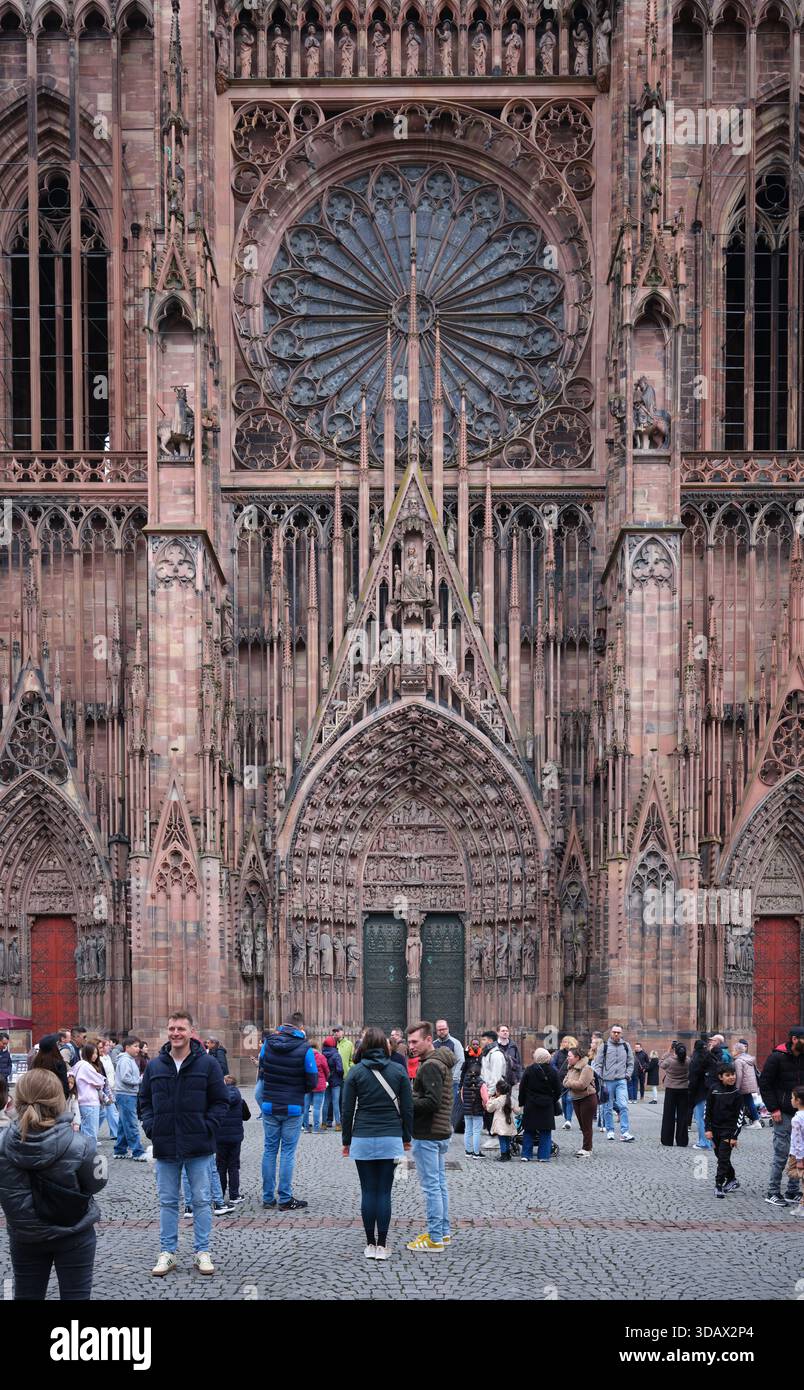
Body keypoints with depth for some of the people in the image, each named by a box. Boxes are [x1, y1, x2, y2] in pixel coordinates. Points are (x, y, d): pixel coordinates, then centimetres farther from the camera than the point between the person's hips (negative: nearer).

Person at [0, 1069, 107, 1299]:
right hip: (74, 1236, -2)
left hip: (24, 1237, 2)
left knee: (26, 1295, 17)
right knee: (75, 1295, 10)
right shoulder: (78, 1146, -25)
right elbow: (96, 1183, -8)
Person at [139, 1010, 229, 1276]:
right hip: (165, 1147, 2)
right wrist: (151, 1127, -1)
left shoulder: (207, 1064, -3)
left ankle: (202, 1252, 13)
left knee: (201, 1201, 4)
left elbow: (220, 1101, 1)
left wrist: (207, 1128, -10)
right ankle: (167, 1252, 17)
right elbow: (145, 1101, 13)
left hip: (198, 1146, -2)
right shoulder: (154, 1067, 5)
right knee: (168, 1202, 9)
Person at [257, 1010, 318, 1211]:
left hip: (269, 1105, 3)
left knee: (270, 1150, 11)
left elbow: (261, 1072, 11)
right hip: (293, 1107, -3)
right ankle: (285, 1199, 4)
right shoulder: (305, 1049, -12)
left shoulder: (268, 1043, -1)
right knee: (288, 1152, 2)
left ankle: (268, 1197, 15)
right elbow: (313, 1081, -6)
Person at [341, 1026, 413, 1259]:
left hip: (362, 1139, 0)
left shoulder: (356, 1072, -1)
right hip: (390, 1139, 0)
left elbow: (347, 1109, 0)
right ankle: (382, 1246, 2)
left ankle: (370, 1244, 9)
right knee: (384, 1192, 3)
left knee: (368, 1192, 6)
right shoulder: (398, 1071, 2)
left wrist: (346, 1141, 9)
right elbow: (407, 1107, 4)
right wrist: (406, 1137, 14)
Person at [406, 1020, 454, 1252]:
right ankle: (443, 1232, 21)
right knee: (439, 1183, 15)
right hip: (441, 1132, 10)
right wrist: (410, 1101, 9)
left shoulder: (430, 1066, -17)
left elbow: (432, 1102, -24)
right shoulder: (441, 1062, 15)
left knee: (431, 1186, -6)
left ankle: (435, 1238, -3)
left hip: (427, 1135, -10)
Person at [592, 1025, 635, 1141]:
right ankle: (610, 1131, 16)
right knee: (608, 1108, 6)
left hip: (621, 1081, 0)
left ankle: (624, 1132, -12)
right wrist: (600, 1077, -5)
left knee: (623, 1106, -11)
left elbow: (630, 1063, 17)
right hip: (607, 1081, 0)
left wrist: (628, 1075, 4)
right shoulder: (604, 1046, 3)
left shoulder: (626, 1046, 10)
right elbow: (598, 1063, 4)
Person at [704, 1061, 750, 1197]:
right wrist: (708, 1128, -1)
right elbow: (707, 1109, 5)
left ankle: (719, 1185, -6)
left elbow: (740, 1115, -8)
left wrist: (734, 1136, -11)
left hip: (729, 1130, -4)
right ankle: (732, 1180, 29)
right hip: (715, 1128, 4)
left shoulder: (737, 1093, -9)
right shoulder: (714, 1089, -2)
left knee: (724, 1158, -9)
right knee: (720, 1156, 13)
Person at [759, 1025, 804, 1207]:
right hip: (784, 1114, -6)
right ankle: (773, 1193, 3)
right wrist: (773, 1108, -12)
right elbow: (764, 1084, -8)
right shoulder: (777, 1057, -8)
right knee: (782, 1154, -5)